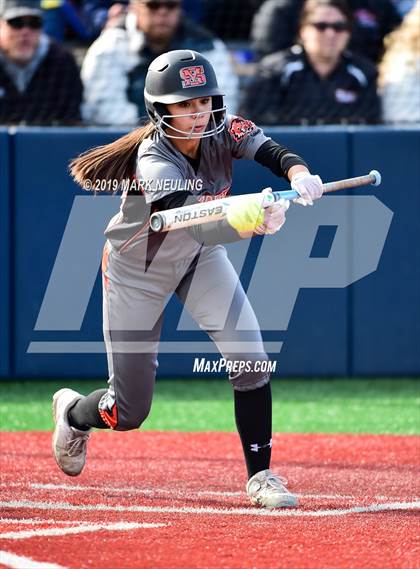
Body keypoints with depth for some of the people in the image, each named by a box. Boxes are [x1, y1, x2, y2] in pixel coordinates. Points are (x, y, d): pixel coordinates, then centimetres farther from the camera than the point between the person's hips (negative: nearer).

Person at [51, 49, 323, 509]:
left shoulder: (222, 130, -20)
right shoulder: (154, 162, -36)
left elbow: (274, 152, -33)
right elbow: (198, 226, -51)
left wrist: (300, 176, -57)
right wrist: (249, 220, -71)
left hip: (199, 261, 4)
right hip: (138, 271, -4)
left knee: (250, 358, -18)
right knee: (128, 412, 4)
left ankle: (260, 476, -5)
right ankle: (73, 412, 40)